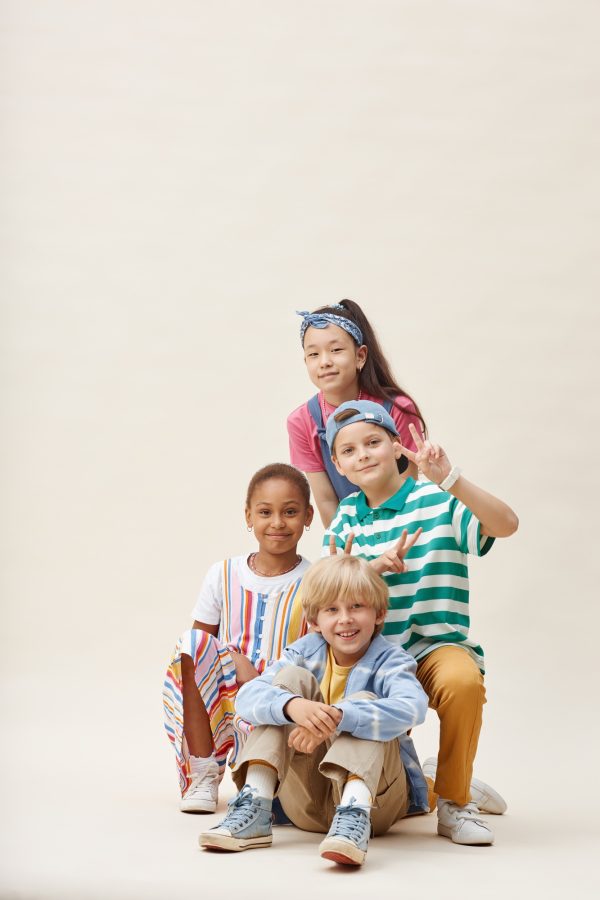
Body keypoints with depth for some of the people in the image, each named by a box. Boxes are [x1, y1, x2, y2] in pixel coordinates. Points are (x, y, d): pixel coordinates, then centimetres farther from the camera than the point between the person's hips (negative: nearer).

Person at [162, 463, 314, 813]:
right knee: (193, 642, -26)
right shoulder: (224, 575, 6)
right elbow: (195, 652, 5)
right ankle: (204, 774, -16)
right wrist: (234, 662, -15)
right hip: (216, 708, 4)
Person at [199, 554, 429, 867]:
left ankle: (355, 813, -48)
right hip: (307, 801, 3)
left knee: (362, 700, -25)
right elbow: (247, 697, -16)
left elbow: (410, 708, -34)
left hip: (374, 794, -3)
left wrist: (338, 717, -47)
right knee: (292, 677, -13)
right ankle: (254, 808, -26)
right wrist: (293, 705, -40)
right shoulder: (305, 653, 2)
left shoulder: (390, 661, -8)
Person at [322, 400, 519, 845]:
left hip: (438, 643, -5)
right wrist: (374, 567, -14)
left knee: (462, 682, -37)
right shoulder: (346, 517, 11)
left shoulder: (437, 501, -5)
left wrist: (449, 479, -31)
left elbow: (506, 524, -21)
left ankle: (455, 800, -15)